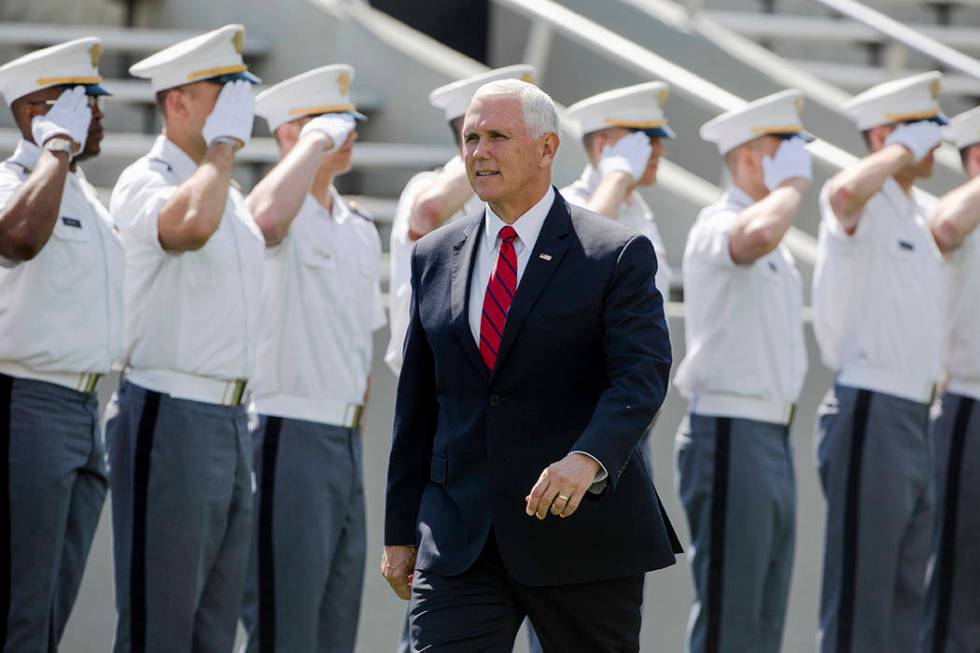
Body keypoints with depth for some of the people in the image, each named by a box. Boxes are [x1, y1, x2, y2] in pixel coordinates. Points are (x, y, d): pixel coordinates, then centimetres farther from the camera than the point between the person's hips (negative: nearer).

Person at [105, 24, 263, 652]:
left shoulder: (229, 195, 19)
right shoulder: (145, 183, -9)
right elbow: (189, 224, -32)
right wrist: (223, 146, -18)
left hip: (231, 419, 9)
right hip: (170, 417, -9)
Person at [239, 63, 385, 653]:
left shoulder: (360, 232, 17)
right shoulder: (285, 217, -8)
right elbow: (268, 214, -35)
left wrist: (355, 424, 19)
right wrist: (315, 141, -20)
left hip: (346, 443, 8)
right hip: (287, 439, -8)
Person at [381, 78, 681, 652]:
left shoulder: (617, 255, -3)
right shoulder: (436, 258, 11)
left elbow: (642, 375, -16)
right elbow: (417, 404, 15)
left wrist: (587, 459, -34)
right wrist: (401, 531, 14)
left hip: (582, 534, -3)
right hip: (458, 539, 3)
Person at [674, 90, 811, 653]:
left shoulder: (779, 251, 19)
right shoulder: (717, 226, -11)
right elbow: (755, 236, -37)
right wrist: (792, 183, -20)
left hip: (774, 437, 10)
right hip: (730, 436, -10)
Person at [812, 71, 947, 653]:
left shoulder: (922, 212, 16)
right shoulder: (863, 206, -10)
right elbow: (844, 194, -36)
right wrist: (902, 151, -22)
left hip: (916, 420, 9)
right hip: (870, 414, -9)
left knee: (906, 596, 11)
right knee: (860, 597, -9)